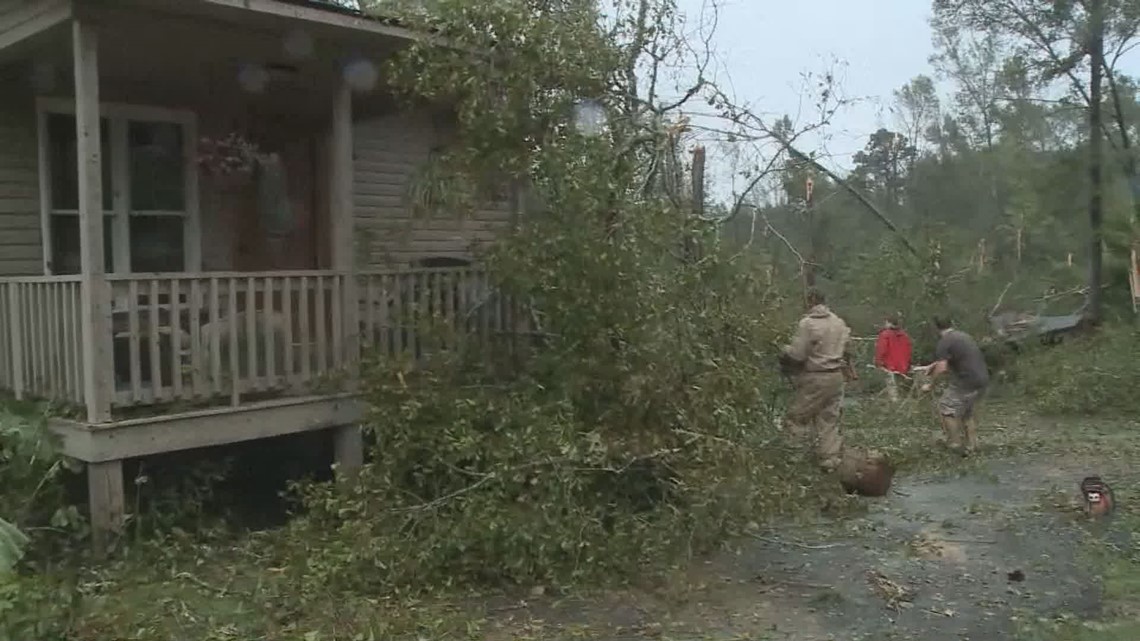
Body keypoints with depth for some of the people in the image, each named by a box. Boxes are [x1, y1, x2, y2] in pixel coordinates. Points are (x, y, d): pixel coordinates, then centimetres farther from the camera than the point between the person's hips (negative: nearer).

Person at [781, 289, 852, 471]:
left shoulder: (807, 323, -15)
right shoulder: (839, 322, 7)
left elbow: (797, 355, -18)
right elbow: (846, 349, 11)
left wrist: (785, 350, 1)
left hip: (815, 378, -7)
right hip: (837, 376, 7)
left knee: (796, 415, 3)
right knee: (830, 418, 13)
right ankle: (832, 459, 15)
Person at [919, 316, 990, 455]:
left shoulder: (944, 342, -11)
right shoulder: (963, 335, 17)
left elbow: (941, 367, -17)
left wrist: (929, 384, -5)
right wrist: (932, 365, 39)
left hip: (966, 383, -9)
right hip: (983, 380, 9)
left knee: (947, 408, 5)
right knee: (969, 411, 23)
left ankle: (955, 445, 7)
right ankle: (972, 445, 27)